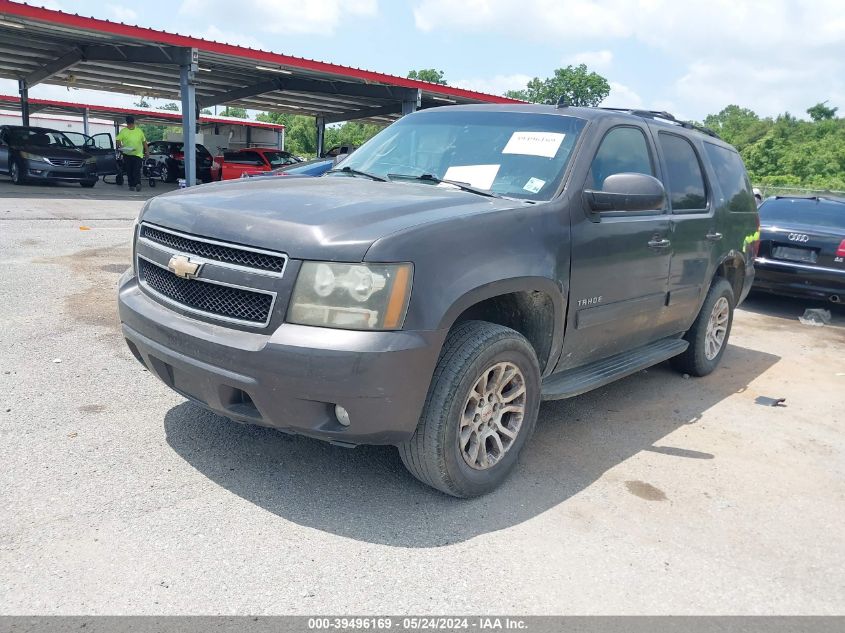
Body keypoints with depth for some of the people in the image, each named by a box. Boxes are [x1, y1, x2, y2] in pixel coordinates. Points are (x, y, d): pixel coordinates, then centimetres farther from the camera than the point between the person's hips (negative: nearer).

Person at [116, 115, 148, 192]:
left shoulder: (139, 131, 11)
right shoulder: (123, 131, 5)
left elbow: (144, 141, 17)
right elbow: (118, 140, -2)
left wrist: (147, 150, 13)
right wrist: (121, 146, -21)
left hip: (138, 154, -1)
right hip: (127, 154, 1)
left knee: (137, 170, -15)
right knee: (129, 171, 3)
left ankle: (138, 183, -25)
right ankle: (131, 185, 9)